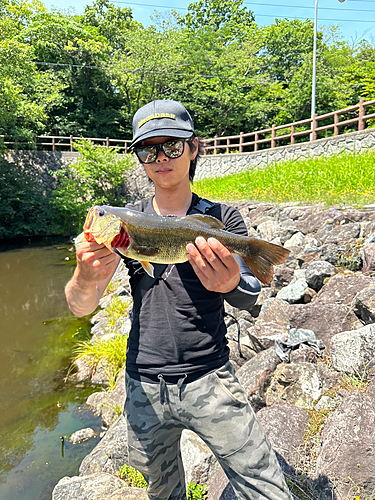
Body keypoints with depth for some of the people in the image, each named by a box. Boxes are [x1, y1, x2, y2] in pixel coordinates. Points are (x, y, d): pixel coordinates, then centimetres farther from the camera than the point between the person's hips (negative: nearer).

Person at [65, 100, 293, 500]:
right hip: (144, 386, 2)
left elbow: (249, 298, -13)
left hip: (210, 379, -1)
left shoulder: (221, 218, -2)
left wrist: (232, 283, -37)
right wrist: (84, 280, -32)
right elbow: (80, 308, -8)